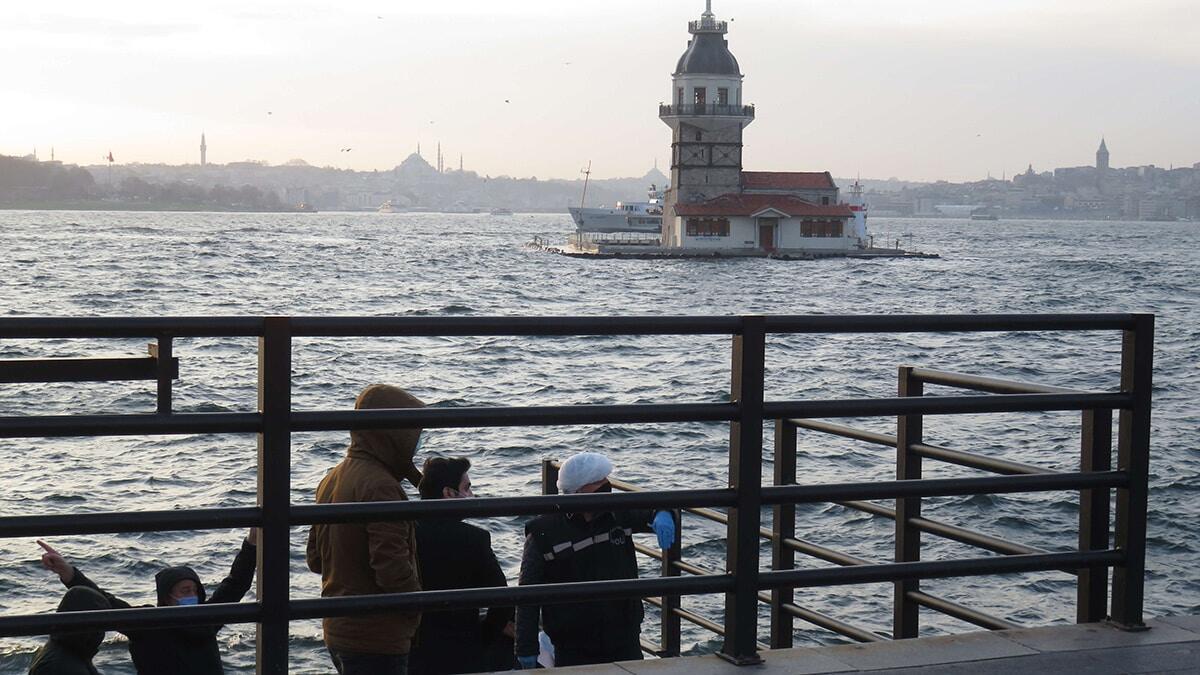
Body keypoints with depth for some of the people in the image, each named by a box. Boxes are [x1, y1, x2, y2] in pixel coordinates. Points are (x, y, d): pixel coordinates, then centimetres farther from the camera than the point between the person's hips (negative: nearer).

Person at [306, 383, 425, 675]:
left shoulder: (331, 479, 11)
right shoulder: (380, 486, -20)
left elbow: (315, 559, 17)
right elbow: (393, 569, -24)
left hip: (337, 629, 9)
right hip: (376, 641, -9)